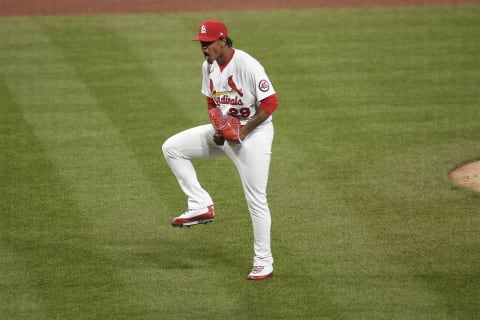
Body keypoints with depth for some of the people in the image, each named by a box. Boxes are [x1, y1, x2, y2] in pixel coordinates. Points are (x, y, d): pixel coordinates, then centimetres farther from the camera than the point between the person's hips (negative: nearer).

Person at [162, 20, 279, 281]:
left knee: (256, 200, -4)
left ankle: (264, 264, 7)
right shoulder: (209, 66, 2)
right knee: (172, 147, -1)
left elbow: (271, 103, -21)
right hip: (223, 133, 8)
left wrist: (244, 130, -21)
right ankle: (201, 206, -1)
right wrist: (217, 127, -5)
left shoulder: (248, 66, -22)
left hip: (253, 134, -8)